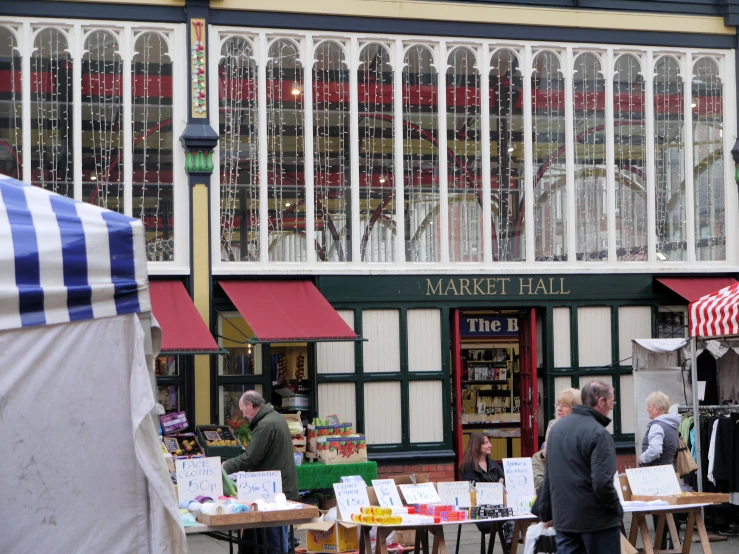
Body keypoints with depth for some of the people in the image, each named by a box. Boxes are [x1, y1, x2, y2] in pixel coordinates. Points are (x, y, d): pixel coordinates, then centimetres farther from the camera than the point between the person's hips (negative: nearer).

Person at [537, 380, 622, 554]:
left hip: (563, 519, 7)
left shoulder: (558, 427, 10)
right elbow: (602, 483, -22)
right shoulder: (598, 434, -16)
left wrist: (546, 511, 23)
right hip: (596, 520, -7)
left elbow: (548, 476, 17)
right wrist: (617, 509, -6)